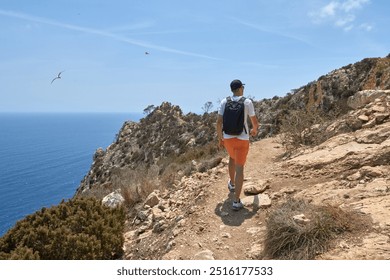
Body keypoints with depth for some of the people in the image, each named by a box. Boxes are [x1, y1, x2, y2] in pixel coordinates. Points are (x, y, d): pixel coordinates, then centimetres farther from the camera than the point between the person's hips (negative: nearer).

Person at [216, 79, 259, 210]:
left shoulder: (224, 102, -3)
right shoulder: (248, 102, -9)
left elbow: (219, 122, -5)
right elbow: (255, 122, -1)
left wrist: (220, 138, 8)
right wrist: (254, 130, 24)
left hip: (228, 138, 3)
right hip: (242, 139, -3)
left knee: (232, 157, 34)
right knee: (239, 168, 1)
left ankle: (232, 184, 50)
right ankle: (236, 202, 0)